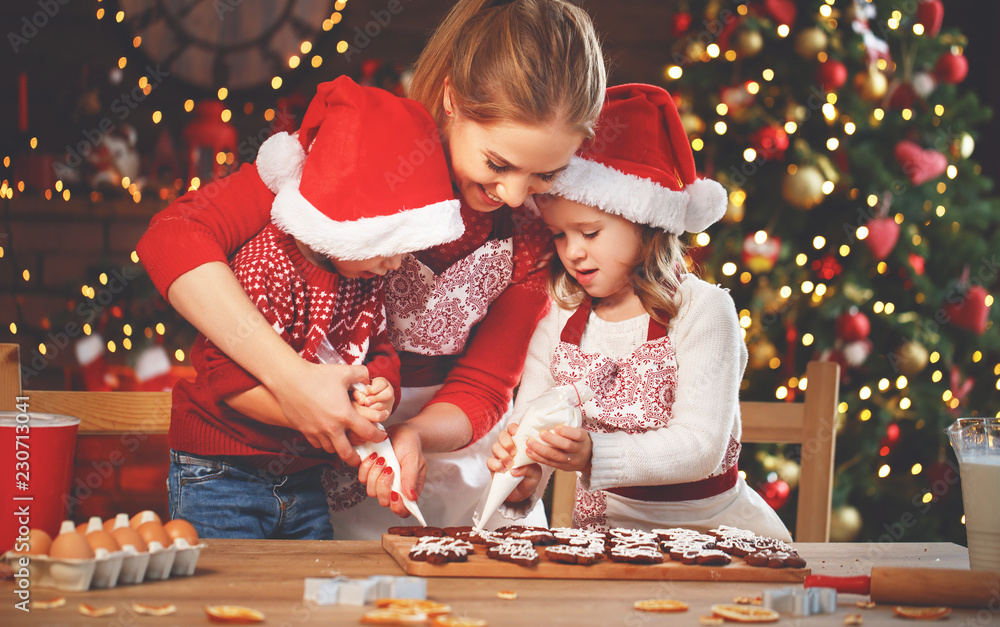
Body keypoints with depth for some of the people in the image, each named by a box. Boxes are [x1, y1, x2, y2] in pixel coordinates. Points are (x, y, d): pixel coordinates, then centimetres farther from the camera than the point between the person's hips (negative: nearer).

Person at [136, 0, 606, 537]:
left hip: (440, 438, 3)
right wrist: (290, 375, -39)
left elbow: (481, 390, -7)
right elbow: (174, 236, -30)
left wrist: (414, 434, -30)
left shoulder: (539, 228, -11)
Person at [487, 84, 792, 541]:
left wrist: (593, 455, -33)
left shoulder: (701, 310, -9)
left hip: (710, 524, -2)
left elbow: (702, 447, -18)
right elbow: (523, 427, 0)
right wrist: (520, 482, -25)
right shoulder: (557, 327, 3)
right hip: (602, 524, 2)